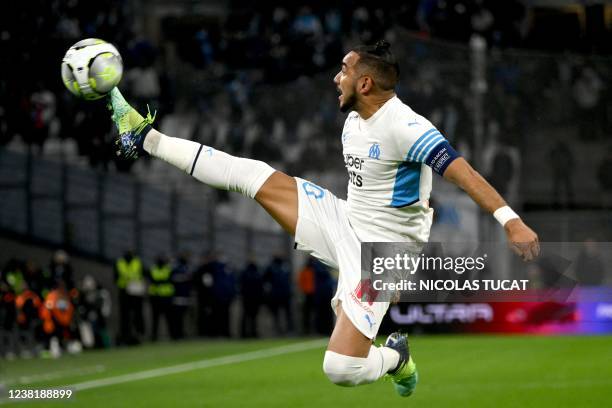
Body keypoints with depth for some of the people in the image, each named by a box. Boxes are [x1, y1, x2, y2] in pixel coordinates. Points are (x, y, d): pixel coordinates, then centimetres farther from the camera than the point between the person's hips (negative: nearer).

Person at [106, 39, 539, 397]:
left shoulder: (403, 127, -23)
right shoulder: (352, 122, 6)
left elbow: (460, 168, -33)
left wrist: (511, 221, -43)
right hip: (345, 224, 8)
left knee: (340, 369, -20)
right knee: (251, 173, 1)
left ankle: (394, 357, 13)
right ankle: (146, 139, 12)